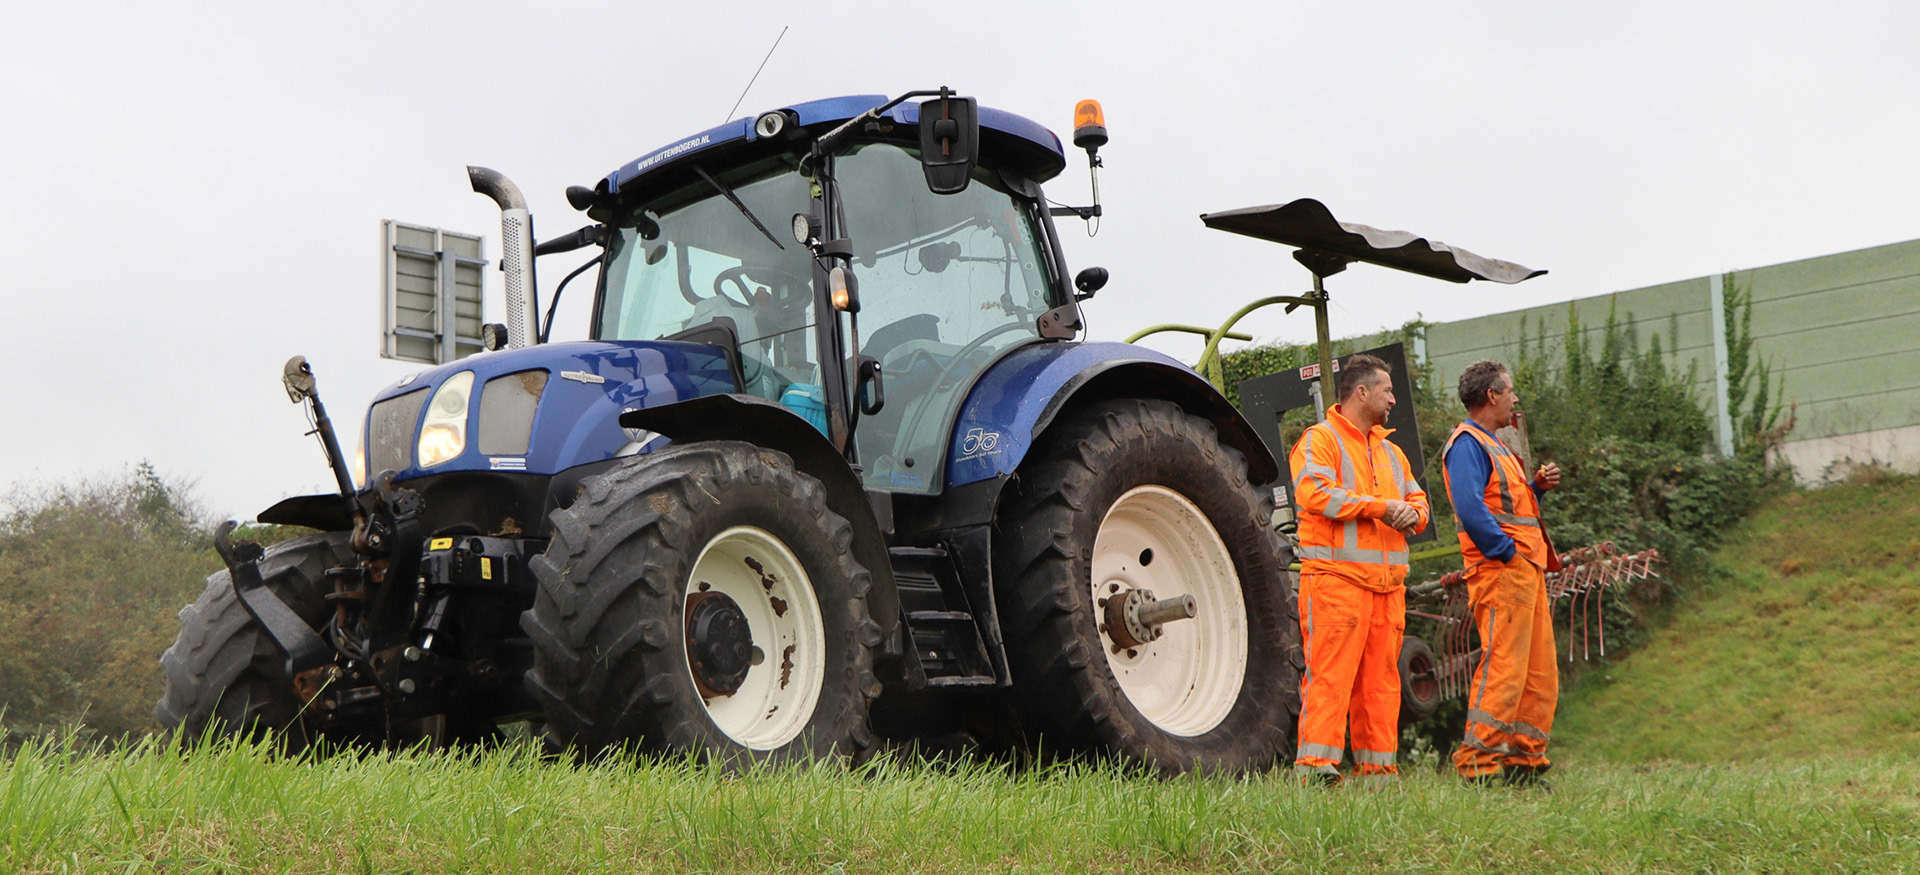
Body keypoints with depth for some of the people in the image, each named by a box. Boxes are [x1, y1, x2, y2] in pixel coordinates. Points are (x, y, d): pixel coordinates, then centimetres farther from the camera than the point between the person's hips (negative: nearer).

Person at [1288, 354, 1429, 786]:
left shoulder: (1390, 451, 24)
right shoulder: (1320, 440, -1)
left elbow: (1418, 499, 26)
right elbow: (1313, 492, -17)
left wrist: (1412, 513, 0)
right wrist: (1379, 506, -13)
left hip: (1387, 583, 8)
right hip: (1336, 576, -8)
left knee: (1381, 676, 7)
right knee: (1330, 672, -11)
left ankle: (1377, 767, 13)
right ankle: (1315, 765, -11)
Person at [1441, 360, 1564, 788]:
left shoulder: (1494, 445, 25)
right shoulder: (1466, 443, -8)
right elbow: (1469, 506, -22)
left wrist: (1537, 488, 13)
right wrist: (1505, 550, -19)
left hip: (1526, 570, 10)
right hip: (1501, 571, -10)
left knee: (1540, 673, 11)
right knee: (1503, 667, -12)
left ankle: (1525, 758, 17)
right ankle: (1478, 762, -9)